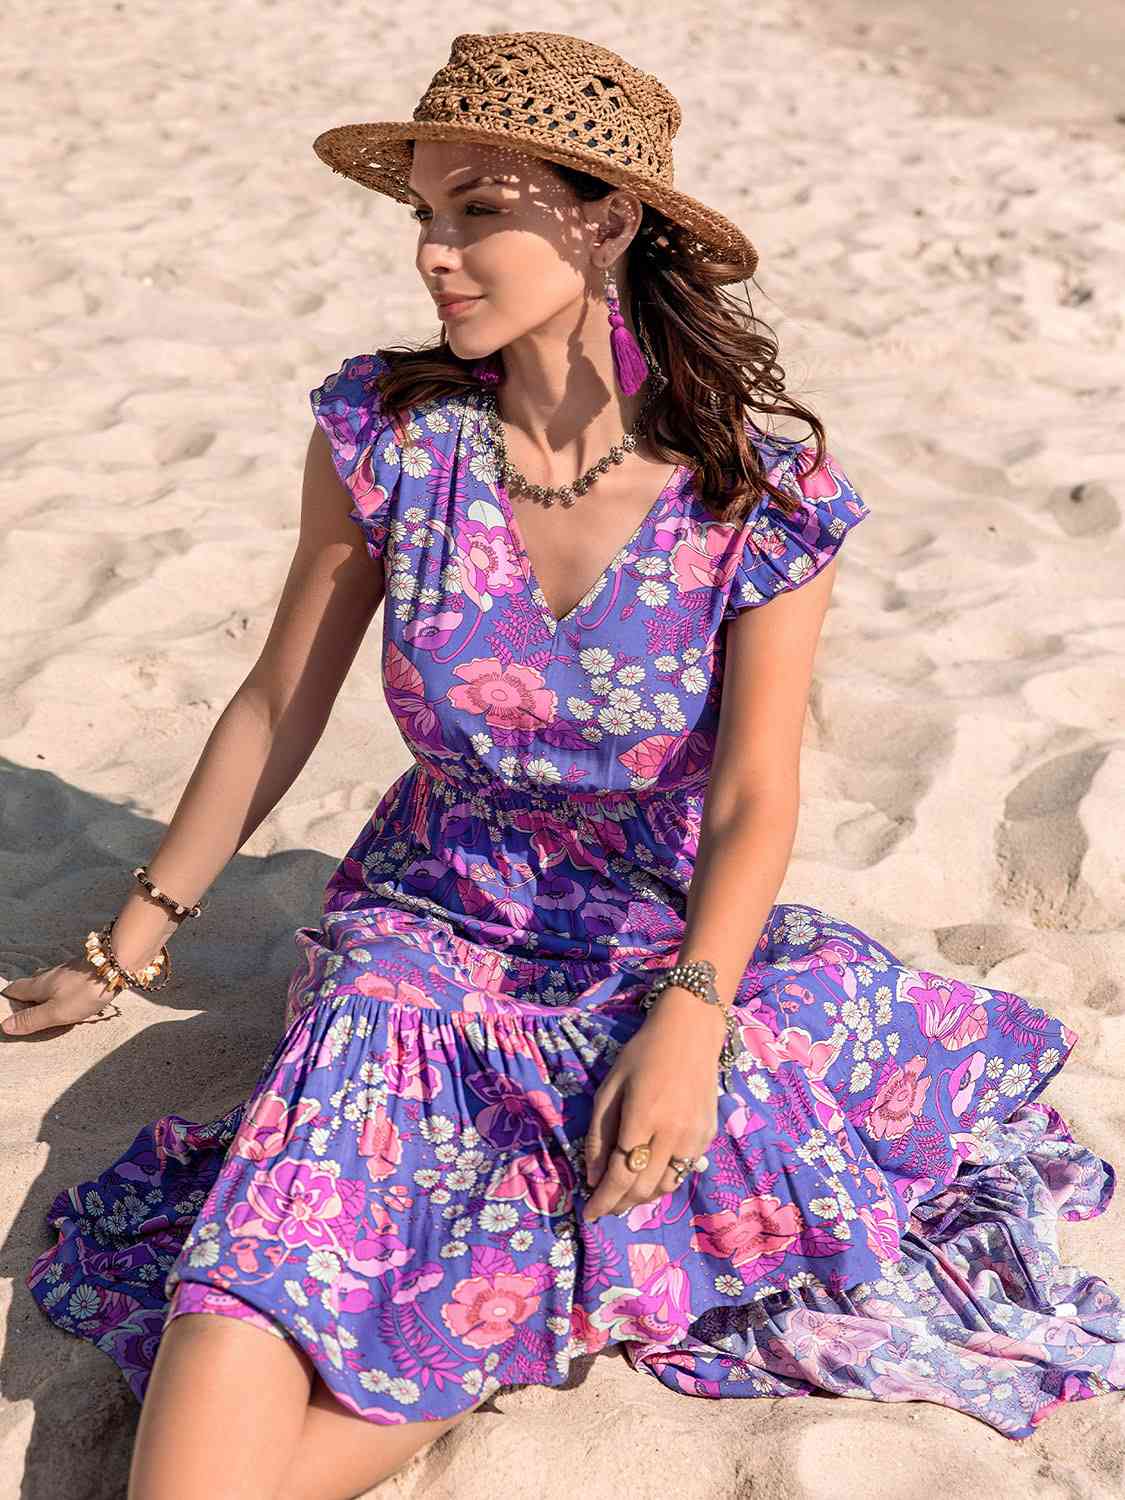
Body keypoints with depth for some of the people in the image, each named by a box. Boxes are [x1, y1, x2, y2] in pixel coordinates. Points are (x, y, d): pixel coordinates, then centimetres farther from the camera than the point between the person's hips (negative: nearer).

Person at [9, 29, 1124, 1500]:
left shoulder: (762, 492, -11)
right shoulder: (382, 435, -8)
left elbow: (755, 795, -10)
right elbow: (277, 710, 1)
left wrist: (689, 1019, -28)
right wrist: (129, 949, 5)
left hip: (677, 941, 2)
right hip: (430, 926, -1)